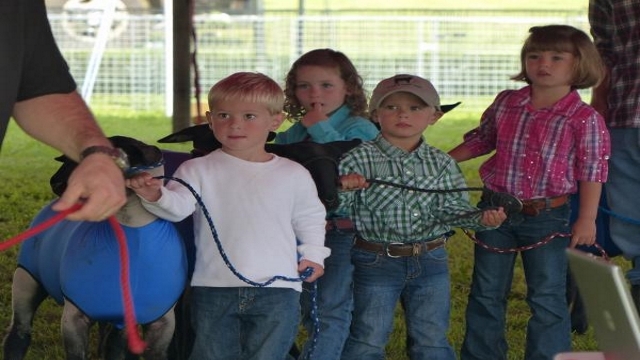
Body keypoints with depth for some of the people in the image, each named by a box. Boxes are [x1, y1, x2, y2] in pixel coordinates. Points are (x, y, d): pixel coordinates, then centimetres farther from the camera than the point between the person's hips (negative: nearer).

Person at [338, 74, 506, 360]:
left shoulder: (442, 163, 2)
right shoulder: (360, 159, -9)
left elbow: (453, 208, -3)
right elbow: (333, 205, -13)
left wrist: (482, 218, -22)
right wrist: (341, 187, -36)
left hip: (430, 261, 3)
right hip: (375, 261, -3)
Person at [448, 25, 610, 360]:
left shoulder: (584, 119, -12)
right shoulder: (505, 103, 0)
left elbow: (592, 171, -8)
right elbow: (479, 141, 15)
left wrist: (587, 219, -11)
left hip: (548, 217, -4)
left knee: (546, 298, 4)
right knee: (486, 293, 13)